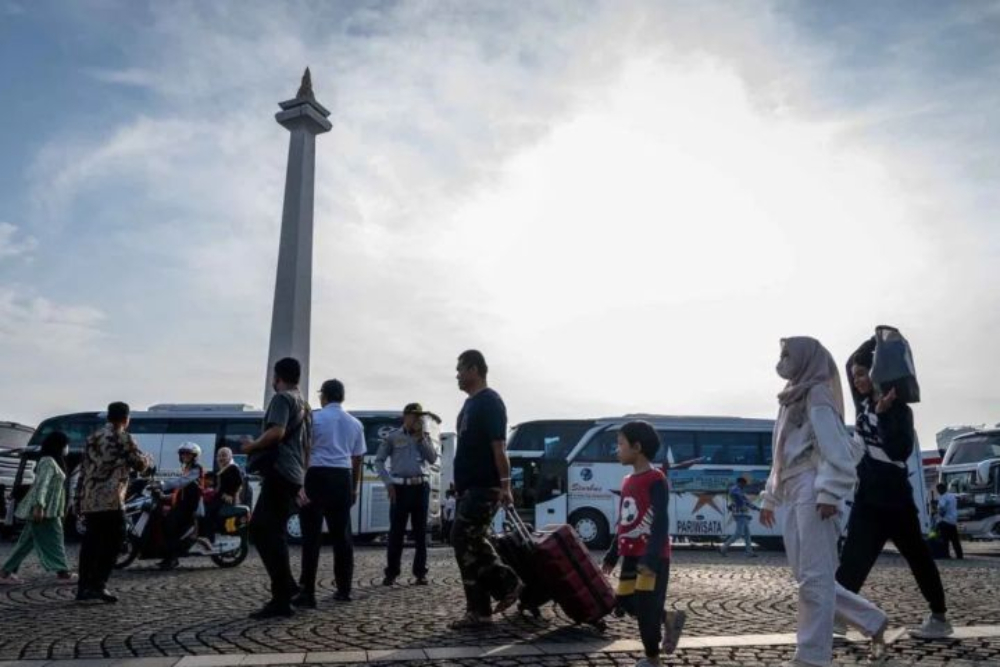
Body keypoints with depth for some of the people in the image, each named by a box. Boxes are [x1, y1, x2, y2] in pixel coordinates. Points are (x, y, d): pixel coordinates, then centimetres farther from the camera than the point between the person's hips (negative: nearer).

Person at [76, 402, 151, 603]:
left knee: (90, 542, 11)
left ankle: (84, 587, 13)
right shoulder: (124, 438, -4)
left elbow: (84, 470, 18)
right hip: (111, 500, -7)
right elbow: (139, 465, 0)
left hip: (89, 500, 7)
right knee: (112, 542, -1)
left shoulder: (93, 438, 17)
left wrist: (79, 497, 21)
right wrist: (148, 459, 22)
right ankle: (98, 585, -7)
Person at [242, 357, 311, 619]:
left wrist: (252, 446, -7)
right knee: (261, 530, 15)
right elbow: (307, 445, 24)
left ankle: (282, 599, -10)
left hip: (279, 472, -9)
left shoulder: (282, 398, -6)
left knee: (269, 534, -9)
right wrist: (303, 475, 27)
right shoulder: (303, 403, 22)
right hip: (293, 474, 9)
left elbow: (276, 432, -23)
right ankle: (286, 588, 14)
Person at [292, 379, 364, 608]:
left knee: (312, 535, -3)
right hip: (343, 479, 4)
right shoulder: (355, 424, 13)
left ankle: (308, 593, -3)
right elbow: (357, 459, 15)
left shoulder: (314, 418, -1)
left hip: (317, 477, -4)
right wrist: (354, 488, 22)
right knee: (342, 534, 11)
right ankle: (343, 590, 17)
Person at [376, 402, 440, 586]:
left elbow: (433, 459, -1)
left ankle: (420, 572, 10)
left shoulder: (425, 437, 12)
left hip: (421, 487, 2)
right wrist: (388, 483, -5)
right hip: (400, 487, -2)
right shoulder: (392, 437, 4)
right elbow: (379, 461, 3)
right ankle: (391, 572, 7)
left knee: (420, 531, 5)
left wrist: (421, 438, -5)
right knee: (396, 531, -1)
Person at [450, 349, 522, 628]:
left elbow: (498, 447, -18)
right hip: (470, 486, 9)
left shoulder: (490, 401, -12)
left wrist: (505, 485, -21)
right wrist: (460, 485, 21)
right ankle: (479, 610, 14)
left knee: (464, 539, -11)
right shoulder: (471, 403, 17)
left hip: (484, 486, -9)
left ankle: (506, 583, -1)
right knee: (473, 543, 8)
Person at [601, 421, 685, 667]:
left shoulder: (655, 479, -14)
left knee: (645, 605, -4)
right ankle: (669, 620, 28)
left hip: (653, 556, -8)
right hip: (632, 555, 8)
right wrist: (612, 555, 20)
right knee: (625, 600, 9)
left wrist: (651, 558, -28)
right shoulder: (627, 481, 12)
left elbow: (661, 522, -20)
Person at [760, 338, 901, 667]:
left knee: (814, 575, -6)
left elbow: (835, 449, -14)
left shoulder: (817, 395, -3)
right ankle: (873, 621, 23)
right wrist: (769, 498, 24)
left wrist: (829, 494, -23)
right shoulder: (793, 401, 24)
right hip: (794, 496, 9)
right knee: (806, 575, 10)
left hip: (814, 492, -9)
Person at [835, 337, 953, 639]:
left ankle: (940, 617, 25)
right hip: (868, 498, 6)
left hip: (893, 497, -5)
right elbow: (850, 364, 14)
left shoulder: (898, 409, -7)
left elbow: (899, 450, -20)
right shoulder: (864, 402, 9)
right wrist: (876, 341, 8)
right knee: (852, 561, 0)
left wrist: (884, 414, -25)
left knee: (918, 557, 11)